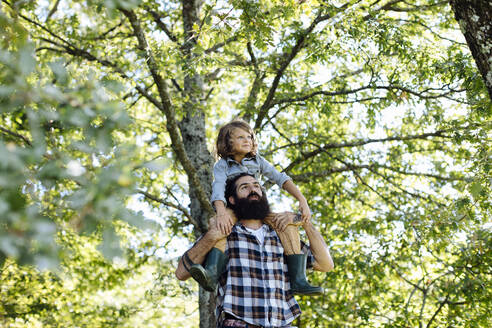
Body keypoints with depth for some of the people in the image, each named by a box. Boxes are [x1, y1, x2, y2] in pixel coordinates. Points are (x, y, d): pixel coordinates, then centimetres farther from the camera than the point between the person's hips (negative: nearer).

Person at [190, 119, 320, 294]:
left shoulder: (257, 160, 6)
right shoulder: (222, 165, -4)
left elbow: (281, 178, -4)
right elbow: (218, 188, -23)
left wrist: (302, 200, -20)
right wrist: (221, 212, -45)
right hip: (234, 211, -3)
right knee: (222, 224, -37)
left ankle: (298, 280, -28)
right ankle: (211, 274, -57)